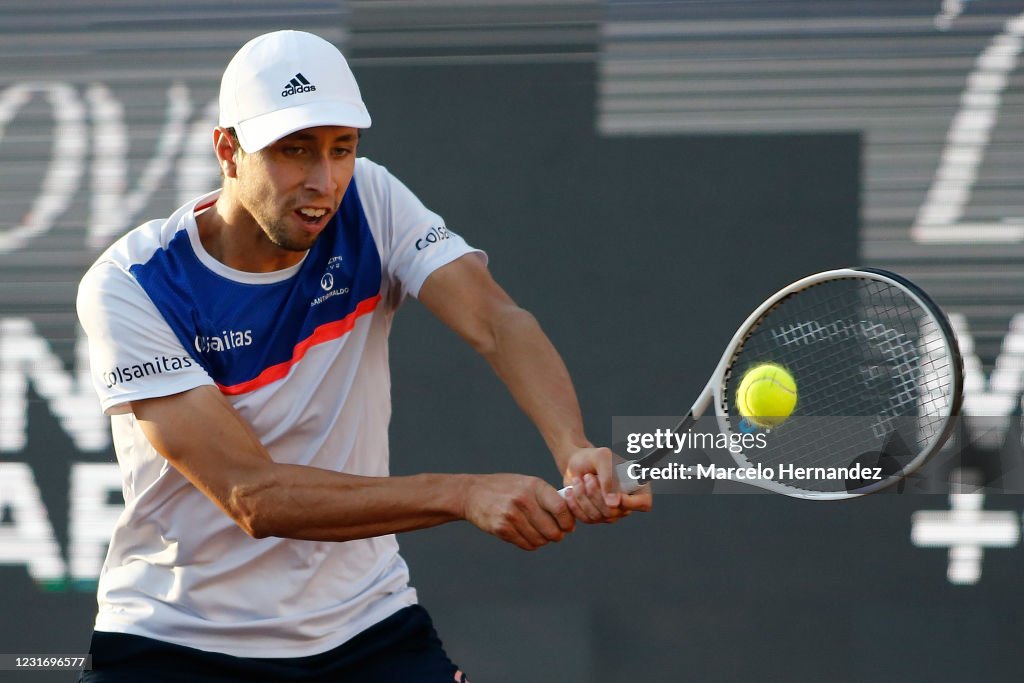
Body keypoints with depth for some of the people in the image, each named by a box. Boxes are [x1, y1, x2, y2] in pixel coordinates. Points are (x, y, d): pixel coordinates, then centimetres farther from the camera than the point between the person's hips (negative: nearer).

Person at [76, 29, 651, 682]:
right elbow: (252, 497, -26)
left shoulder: (369, 202, -5)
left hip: (364, 623, 3)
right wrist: (464, 494, -36)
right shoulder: (130, 288, -18)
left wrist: (575, 451, -40)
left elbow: (494, 321, -19)